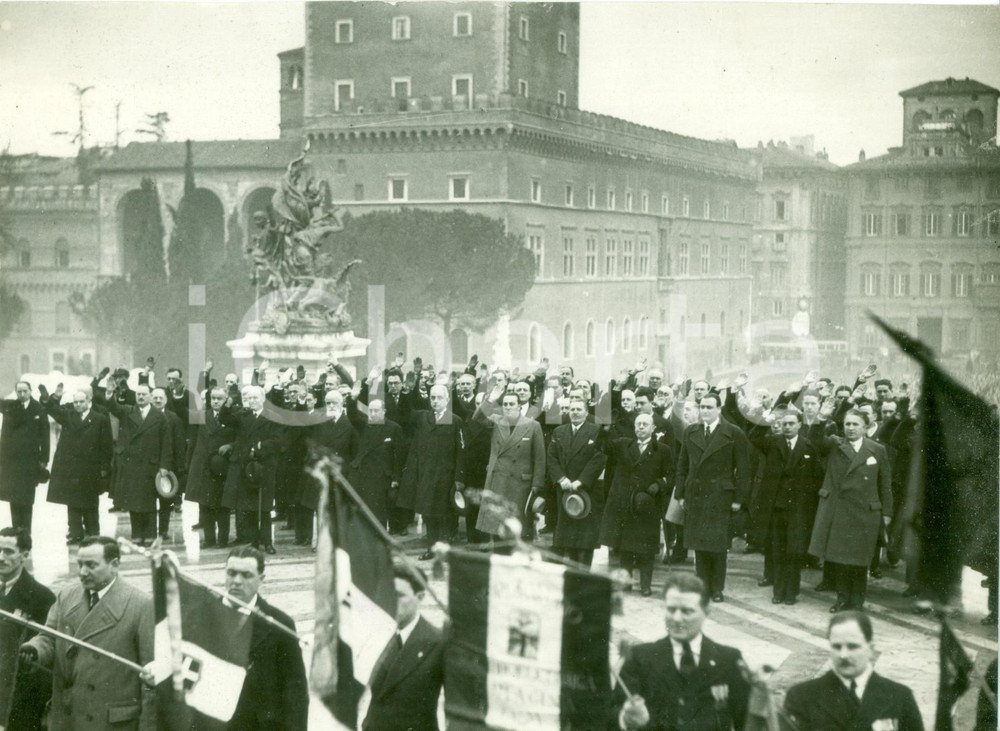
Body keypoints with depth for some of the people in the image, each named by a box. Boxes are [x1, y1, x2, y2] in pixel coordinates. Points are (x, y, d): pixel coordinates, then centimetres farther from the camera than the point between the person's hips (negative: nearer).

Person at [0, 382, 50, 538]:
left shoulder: (39, 410, -2)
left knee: (27, 497, 0)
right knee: (13, 495, 8)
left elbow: (44, 436, -2)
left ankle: (26, 529, 6)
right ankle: (16, 528, 16)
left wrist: (43, 459, -5)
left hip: (30, 459, -2)